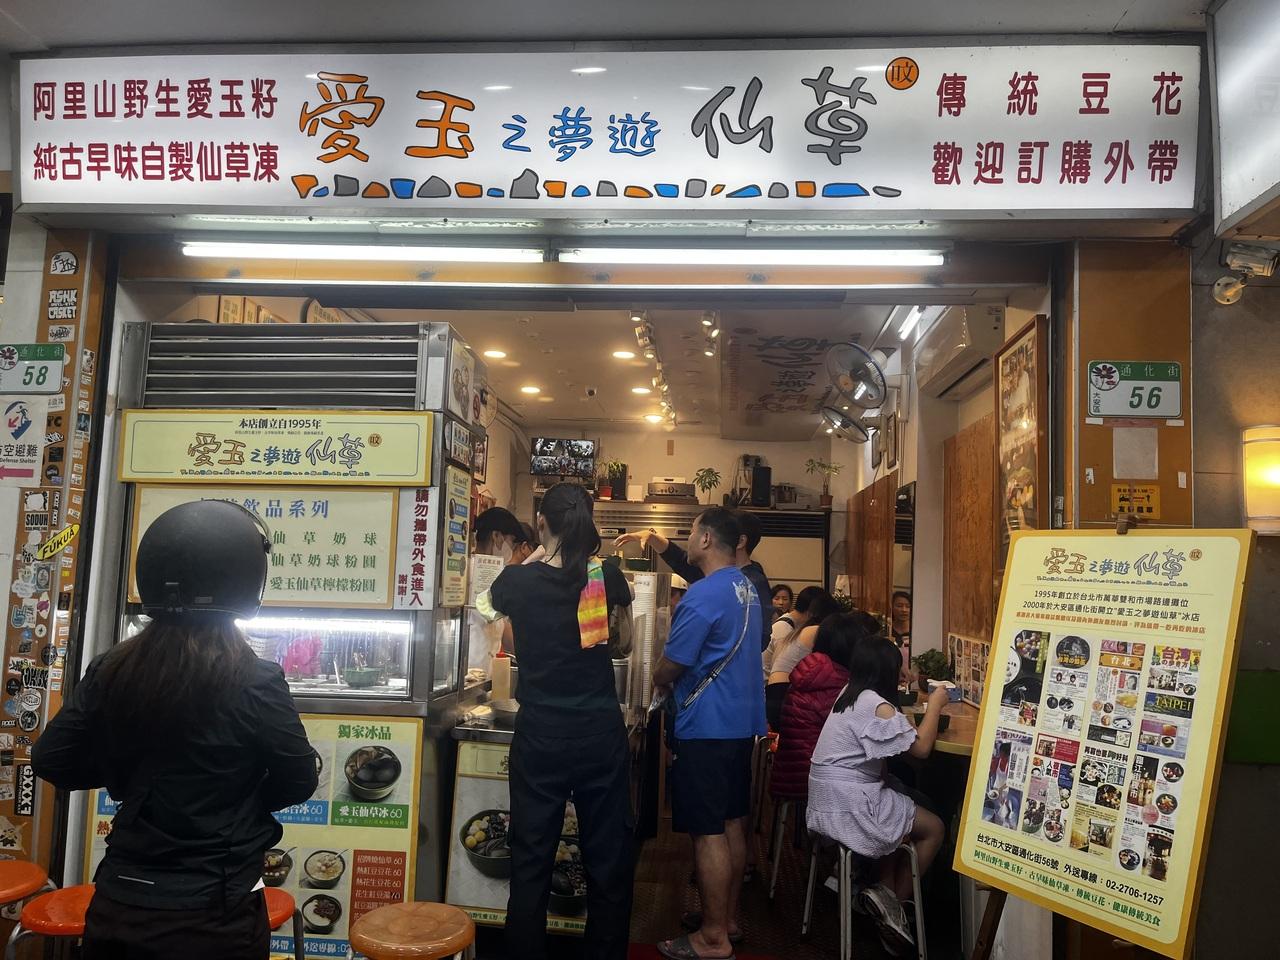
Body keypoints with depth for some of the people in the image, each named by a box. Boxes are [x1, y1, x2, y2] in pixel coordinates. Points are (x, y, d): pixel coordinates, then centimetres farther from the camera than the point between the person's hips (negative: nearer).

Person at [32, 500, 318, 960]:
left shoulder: (110, 671, -6)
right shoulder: (255, 682, -19)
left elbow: (52, 761, 4)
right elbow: (298, 781, -8)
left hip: (118, 904, 4)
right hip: (212, 912, -3)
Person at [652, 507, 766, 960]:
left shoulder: (703, 594, -19)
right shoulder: (748, 589, 11)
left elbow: (671, 666, -15)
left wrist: (660, 683, 6)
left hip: (706, 727, -9)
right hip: (742, 722, 9)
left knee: (708, 833, -1)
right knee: (732, 825, 16)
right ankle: (728, 919, 28)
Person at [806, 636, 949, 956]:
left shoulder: (850, 695, 11)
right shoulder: (876, 705, -18)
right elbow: (921, 747, -15)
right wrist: (934, 705, -3)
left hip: (831, 796, 9)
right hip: (849, 804, -9)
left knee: (911, 812, 22)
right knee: (934, 829, 6)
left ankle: (886, 891, 16)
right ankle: (895, 899, 13)